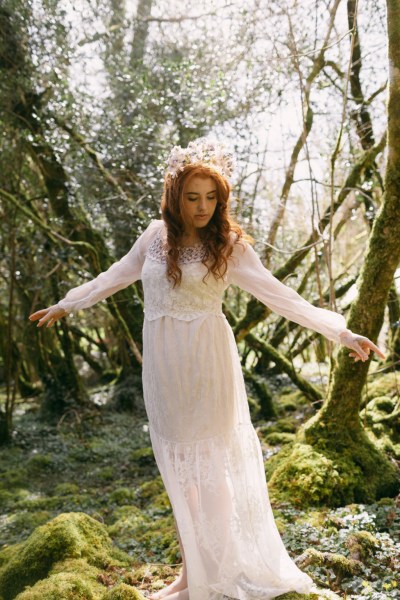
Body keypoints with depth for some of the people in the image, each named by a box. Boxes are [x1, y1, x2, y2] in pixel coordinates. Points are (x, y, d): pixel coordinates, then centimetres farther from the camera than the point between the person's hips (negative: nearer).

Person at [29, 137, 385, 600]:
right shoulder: (155, 236, 5)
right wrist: (64, 306, 28)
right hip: (162, 367, 4)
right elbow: (113, 278, 19)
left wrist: (342, 332, -14)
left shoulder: (228, 244, -5)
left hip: (206, 365, -3)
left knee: (212, 464, 4)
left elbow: (280, 297, -7)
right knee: (178, 467, 10)